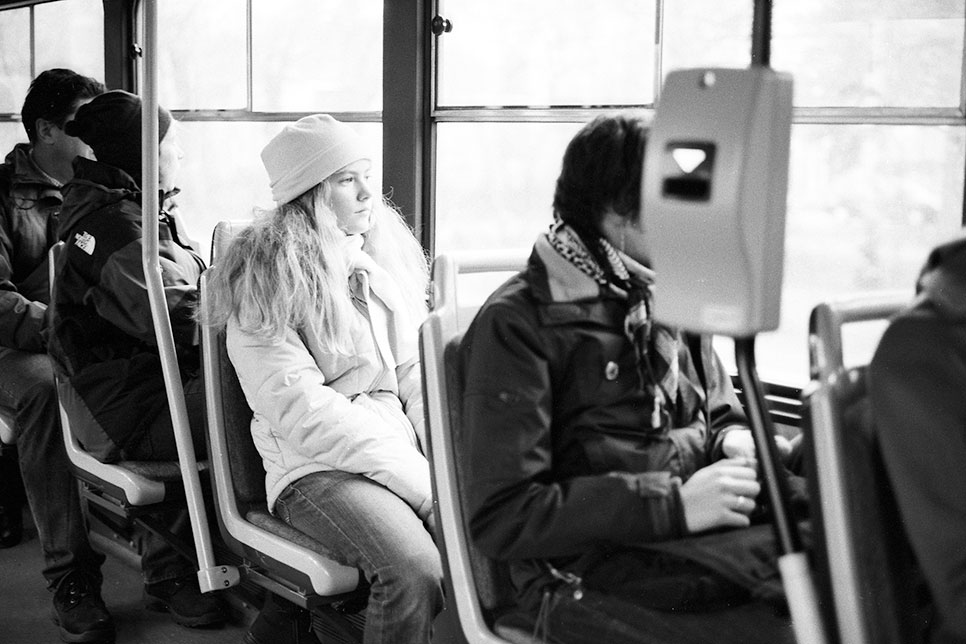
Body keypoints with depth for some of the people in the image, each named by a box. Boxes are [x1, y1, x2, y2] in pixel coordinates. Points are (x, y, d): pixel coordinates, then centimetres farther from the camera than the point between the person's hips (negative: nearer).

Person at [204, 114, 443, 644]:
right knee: (413, 570, -32)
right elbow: (299, 407, -13)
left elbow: (416, 370, 14)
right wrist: (414, 476, -18)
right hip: (316, 467, -6)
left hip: (409, 448, 6)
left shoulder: (388, 257, 16)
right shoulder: (262, 281, -4)